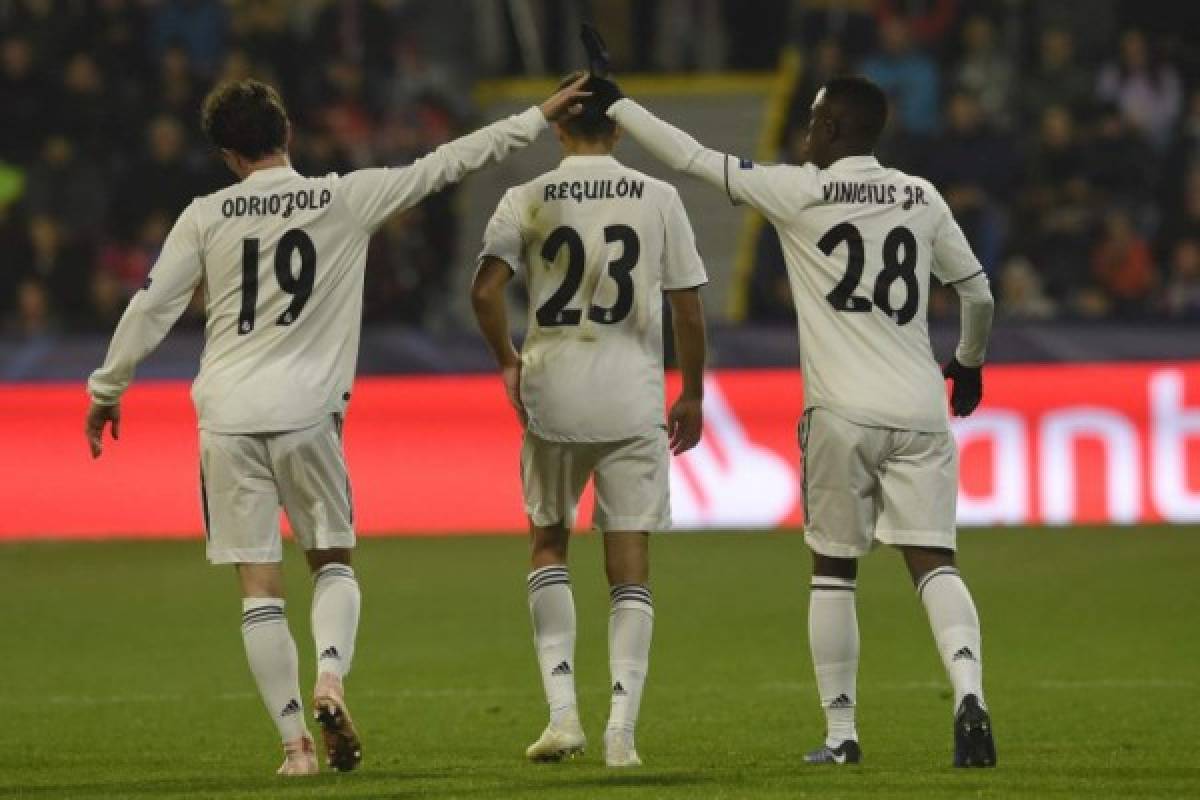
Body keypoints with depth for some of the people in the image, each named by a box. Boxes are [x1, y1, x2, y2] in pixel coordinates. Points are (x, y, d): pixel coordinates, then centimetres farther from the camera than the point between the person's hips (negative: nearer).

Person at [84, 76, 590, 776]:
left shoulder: (207, 216, 2)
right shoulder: (346, 200, 1)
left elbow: (151, 309, 3)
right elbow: (443, 165, 6)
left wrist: (106, 390, 15)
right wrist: (538, 120, 14)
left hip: (227, 417, 0)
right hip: (306, 414, 0)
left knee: (260, 585, 3)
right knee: (334, 560, 16)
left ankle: (295, 740, 0)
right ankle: (330, 678, -12)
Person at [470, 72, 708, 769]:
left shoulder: (528, 200, 0)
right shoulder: (658, 199, 1)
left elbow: (485, 289, -11)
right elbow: (689, 307, 1)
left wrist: (508, 361, 5)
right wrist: (693, 395, 12)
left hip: (552, 397, 0)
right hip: (633, 398, 0)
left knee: (549, 543, 17)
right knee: (631, 568, 4)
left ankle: (562, 709, 4)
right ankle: (622, 730, -3)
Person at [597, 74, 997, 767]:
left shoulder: (799, 192, -2)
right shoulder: (922, 198, 9)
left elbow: (693, 159, 4)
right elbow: (978, 293, 16)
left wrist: (616, 104, 16)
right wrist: (971, 363, 35)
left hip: (842, 415, -3)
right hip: (921, 412, 3)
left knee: (834, 570, 8)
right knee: (933, 560, -1)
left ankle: (841, 733, 9)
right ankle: (969, 692, -24)